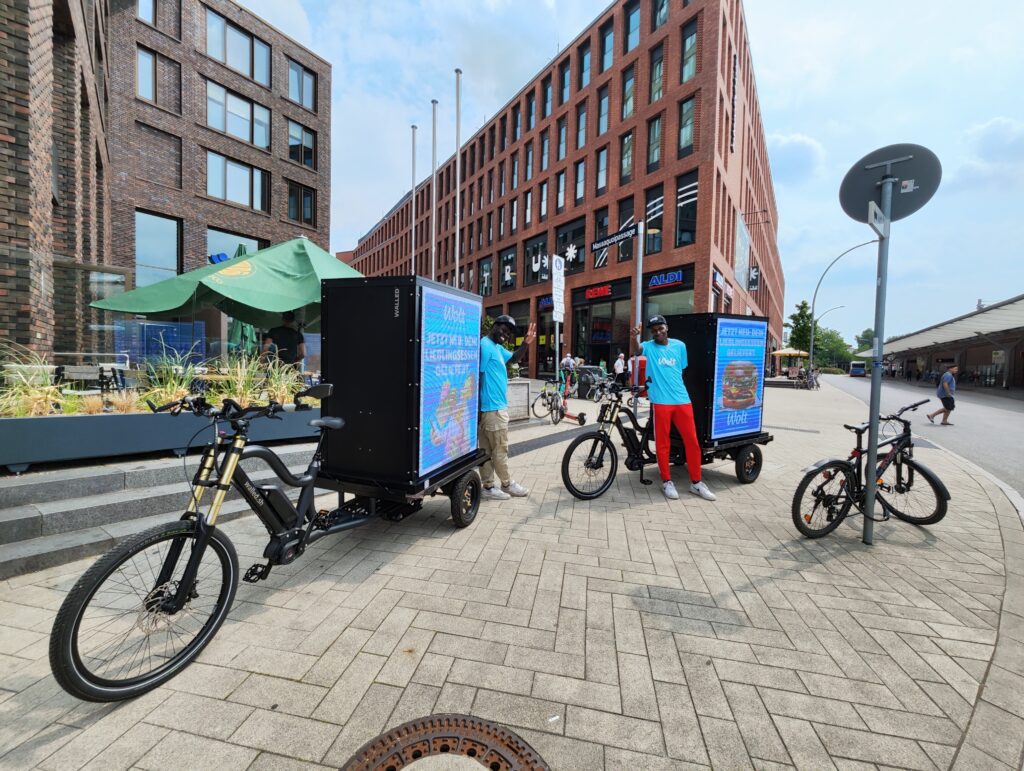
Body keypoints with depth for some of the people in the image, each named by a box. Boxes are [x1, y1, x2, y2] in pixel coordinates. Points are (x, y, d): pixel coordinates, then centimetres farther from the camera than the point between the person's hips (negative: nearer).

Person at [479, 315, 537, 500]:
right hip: (493, 408, -10)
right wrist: (479, 408, -18)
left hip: (493, 407, 10)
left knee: (487, 449, 12)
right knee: (500, 449, 4)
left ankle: (488, 486, 20)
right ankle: (507, 484, 18)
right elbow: (478, 376, -18)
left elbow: (514, 359, 27)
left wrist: (526, 344, 8)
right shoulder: (485, 345, -14)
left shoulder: (497, 347, 15)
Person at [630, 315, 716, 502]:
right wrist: (634, 337, -40)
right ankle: (667, 481, 19)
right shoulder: (649, 346, 2)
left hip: (682, 400, 3)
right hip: (661, 402, -3)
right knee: (662, 443, 4)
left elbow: (680, 371, 18)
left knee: (692, 441, 6)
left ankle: (696, 483, 20)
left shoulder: (680, 345, 9)